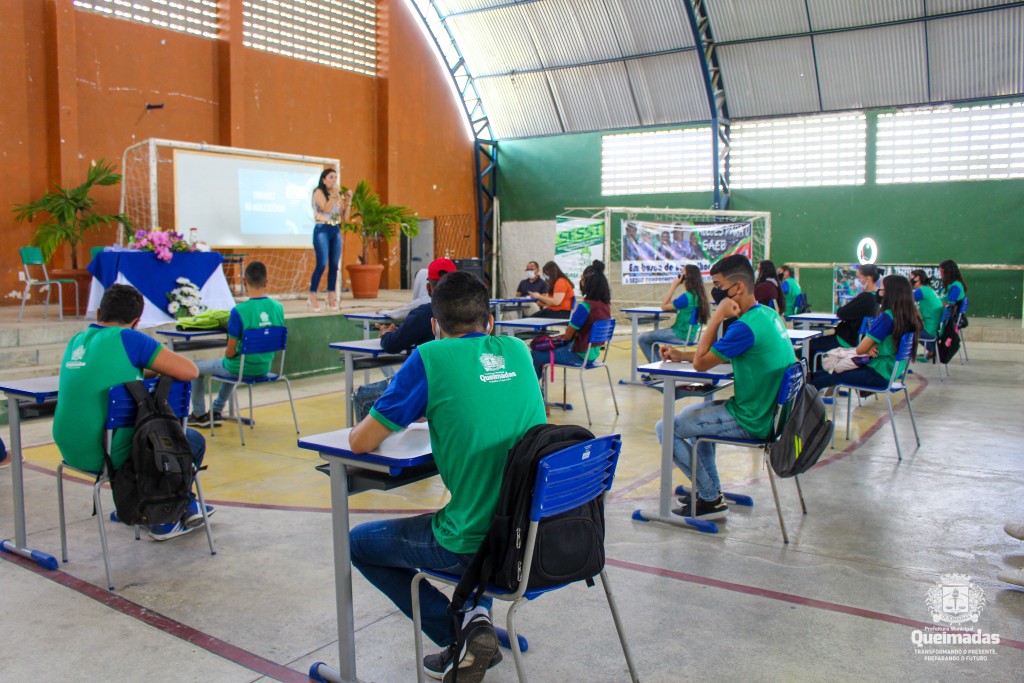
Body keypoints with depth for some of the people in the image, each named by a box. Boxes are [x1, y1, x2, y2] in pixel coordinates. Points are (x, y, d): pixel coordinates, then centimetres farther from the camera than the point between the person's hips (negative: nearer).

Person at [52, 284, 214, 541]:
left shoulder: (76, 341, 8)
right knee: (193, 441, 14)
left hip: (71, 450, 8)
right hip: (108, 455, -8)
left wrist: (142, 370, 14)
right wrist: (156, 368, 2)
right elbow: (190, 371, -18)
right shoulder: (127, 338, -14)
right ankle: (165, 522, 25)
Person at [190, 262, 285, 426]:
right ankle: (216, 411, 46)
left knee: (195, 369, 21)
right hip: (264, 368, 6)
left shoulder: (239, 311, -24)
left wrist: (227, 354, 5)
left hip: (242, 369, -6)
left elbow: (230, 352, -17)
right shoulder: (278, 308, -8)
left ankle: (199, 415, 35)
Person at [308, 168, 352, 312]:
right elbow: (326, 209, -17)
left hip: (336, 231, 6)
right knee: (322, 264, -13)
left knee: (334, 266, 3)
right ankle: (313, 298, -6)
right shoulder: (319, 192, -1)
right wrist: (334, 195, -14)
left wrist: (348, 200, 4)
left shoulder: (338, 195, 15)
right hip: (322, 230, -6)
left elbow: (345, 218, 10)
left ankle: (331, 299, 9)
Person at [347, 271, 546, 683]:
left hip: (476, 547, -6)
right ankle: (477, 613, 23)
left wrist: (392, 419, 15)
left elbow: (360, 442, -5)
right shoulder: (517, 351, 5)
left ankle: (459, 636, 10)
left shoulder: (430, 358, -11)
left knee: (359, 542, 18)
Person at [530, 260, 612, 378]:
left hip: (579, 355, -9)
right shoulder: (606, 305, 2)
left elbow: (567, 336, -13)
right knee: (542, 348, 24)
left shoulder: (585, 307, -23)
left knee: (533, 356, 1)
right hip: (592, 353, 9)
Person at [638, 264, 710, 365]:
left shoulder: (687, 297, -24)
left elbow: (664, 306, -14)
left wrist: (674, 285, -14)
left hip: (680, 335, -10)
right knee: (651, 337, 28)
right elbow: (672, 304, 12)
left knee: (642, 339, -2)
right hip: (689, 335, 10)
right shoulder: (697, 295, 5)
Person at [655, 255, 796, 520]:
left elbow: (700, 363, -18)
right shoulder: (767, 314, 7)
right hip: (767, 410, 10)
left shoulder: (746, 327, -26)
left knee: (665, 428, -5)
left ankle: (711, 500, 5)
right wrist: (681, 355, 7)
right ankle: (710, 489, 30)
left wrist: (717, 317, -15)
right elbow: (721, 355, 16)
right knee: (691, 413, 30)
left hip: (750, 421, -10)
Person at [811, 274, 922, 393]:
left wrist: (870, 348, 7)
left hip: (879, 375, -9)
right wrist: (871, 347, -4)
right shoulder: (910, 316, 5)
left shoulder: (887, 317, -22)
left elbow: (860, 350, -16)